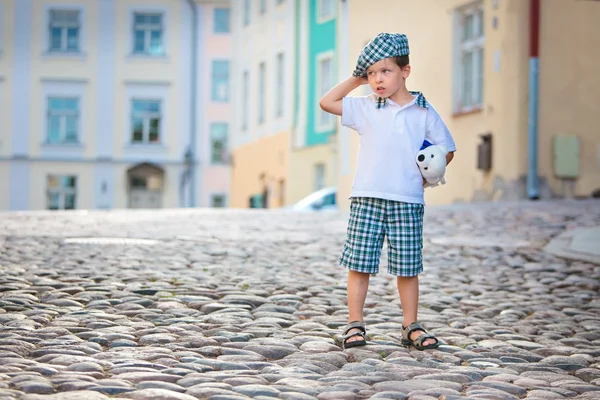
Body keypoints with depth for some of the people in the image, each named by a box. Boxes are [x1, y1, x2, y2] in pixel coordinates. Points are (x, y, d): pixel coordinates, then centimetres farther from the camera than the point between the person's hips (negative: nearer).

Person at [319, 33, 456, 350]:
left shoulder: (424, 113, 6)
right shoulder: (364, 108, 8)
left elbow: (447, 149, 14)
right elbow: (326, 102, 12)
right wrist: (355, 80, 10)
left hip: (407, 201, 0)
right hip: (366, 198, 1)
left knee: (407, 267, 5)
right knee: (359, 264, 0)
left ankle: (411, 327, 13)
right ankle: (355, 325, 7)